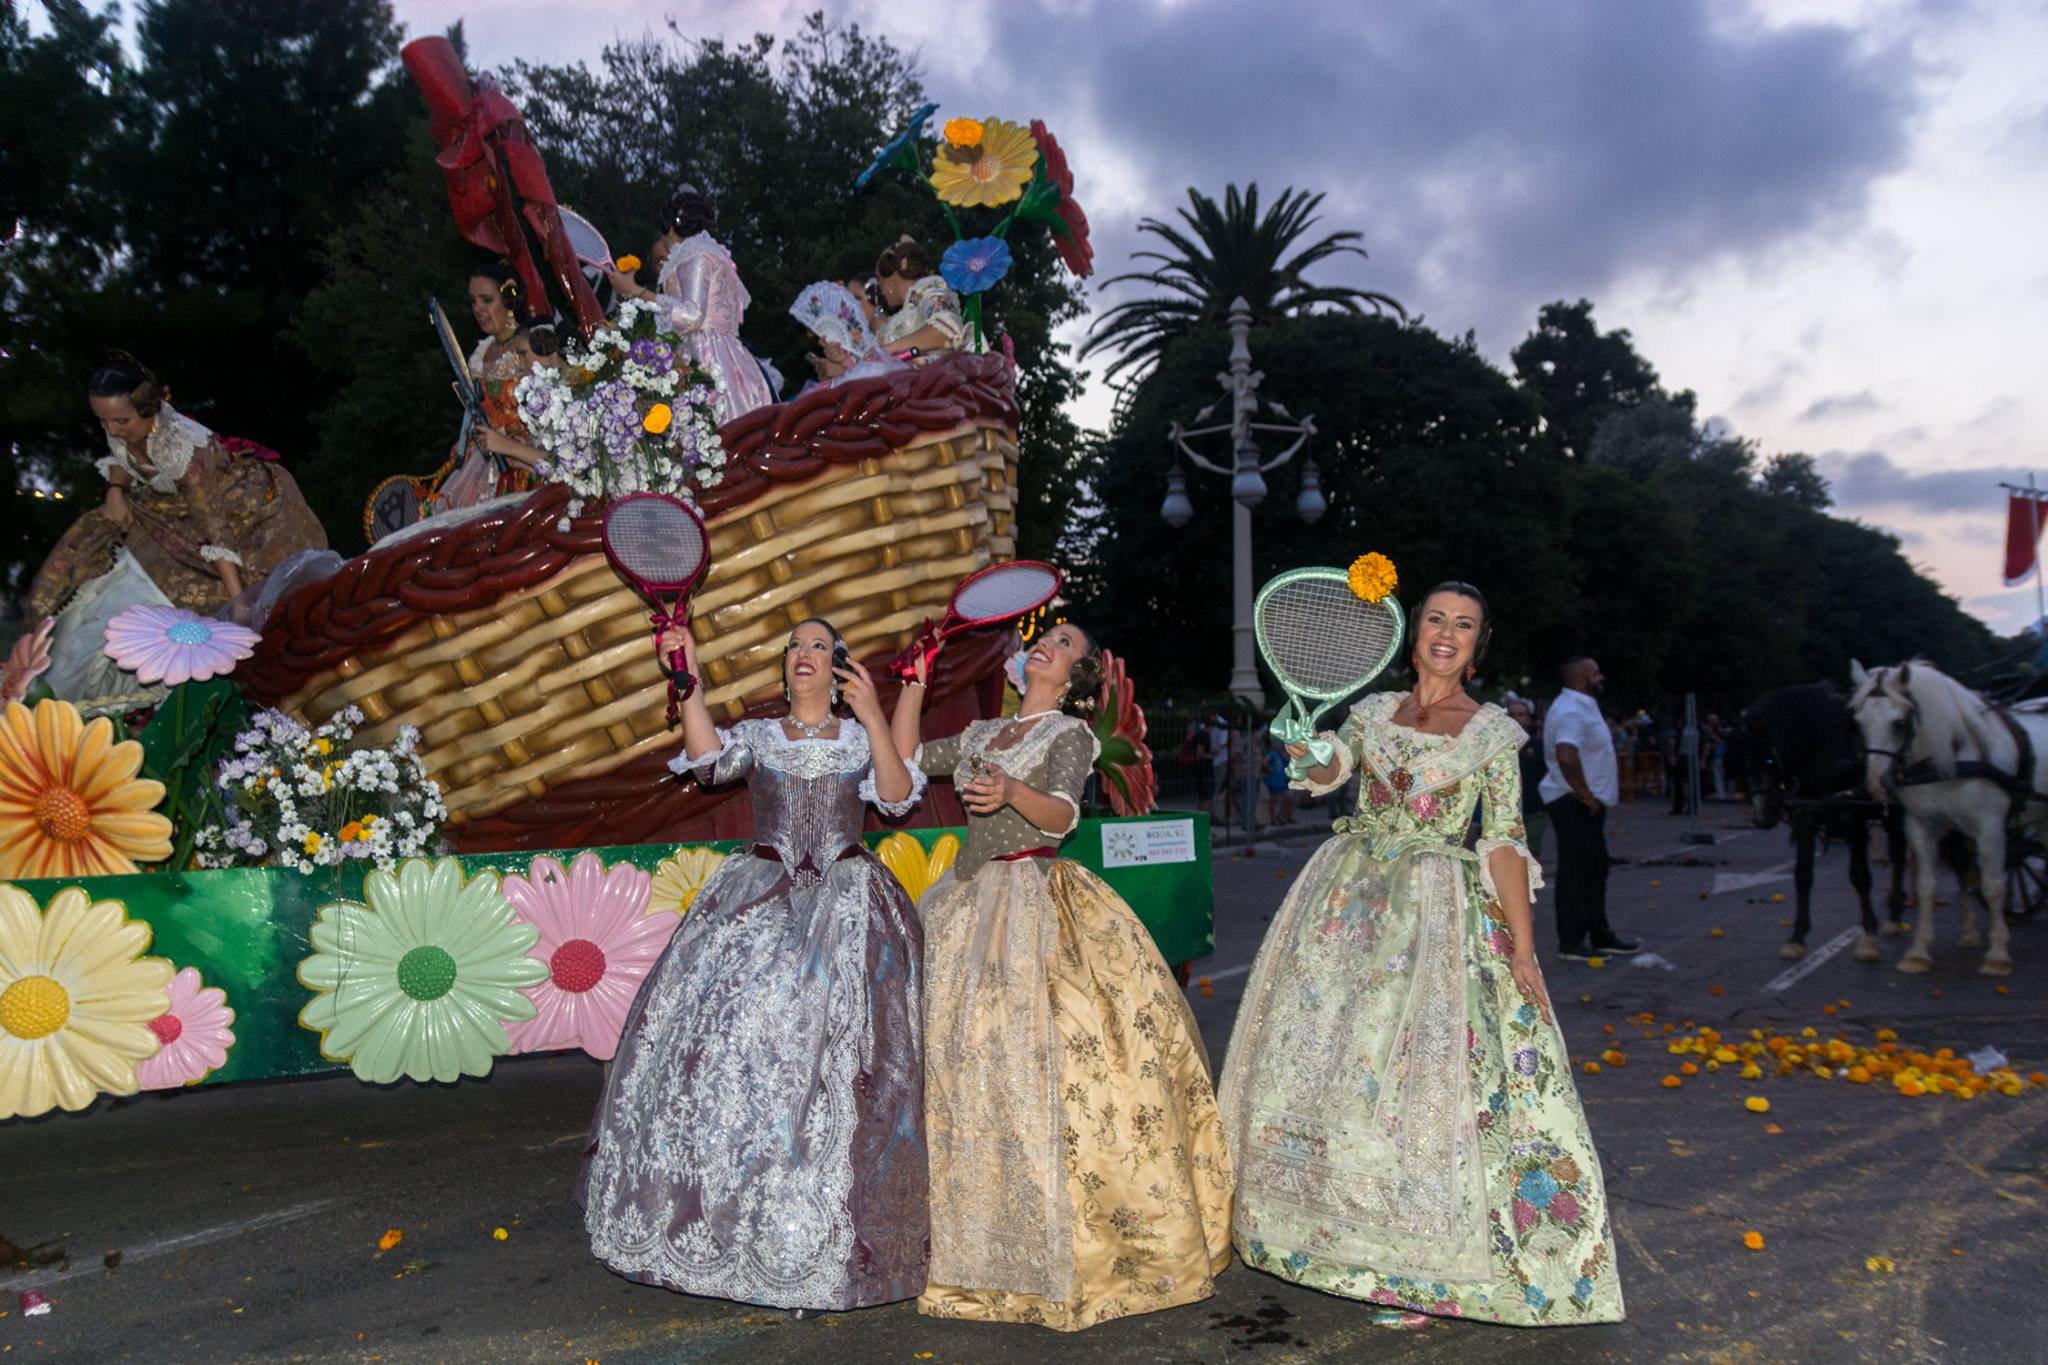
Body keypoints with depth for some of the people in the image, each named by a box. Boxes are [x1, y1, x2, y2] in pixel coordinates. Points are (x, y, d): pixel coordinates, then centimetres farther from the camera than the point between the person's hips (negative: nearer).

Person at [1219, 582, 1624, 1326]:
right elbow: (1327, 771, -4)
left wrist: (1523, 948, -10)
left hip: (1435, 909, -3)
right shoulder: (1373, 709, 9)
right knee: (1326, 1051, 8)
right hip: (1349, 896, 4)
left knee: (1417, 1072, -5)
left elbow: (1504, 841, -4)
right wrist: (1306, 750, -27)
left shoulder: (1493, 730, 0)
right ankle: (1337, 1226, 27)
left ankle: (1417, 1262, 11)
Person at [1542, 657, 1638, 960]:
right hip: (1574, 804, -11)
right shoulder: (1571, 711, -20)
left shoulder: (1582, 706, 15)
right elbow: (1566, 755, -36)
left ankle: (1600, 936, 27)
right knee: (1575, 873, -4)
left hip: (1586, 804, 11)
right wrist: (1585, 795, -26)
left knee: (1594, 870, 17)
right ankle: (1571, 942, 3)